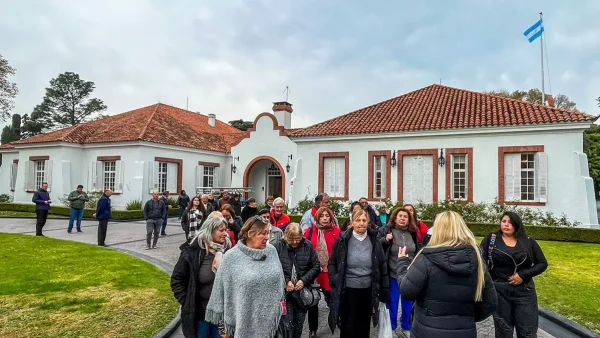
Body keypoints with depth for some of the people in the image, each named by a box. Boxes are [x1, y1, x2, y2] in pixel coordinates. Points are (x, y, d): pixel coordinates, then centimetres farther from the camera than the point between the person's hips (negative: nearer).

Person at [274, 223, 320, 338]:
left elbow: (316, 266, 2)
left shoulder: (307, 246, -1)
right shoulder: (278, 246, -8)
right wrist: (285, 281, -15)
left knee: (299, 324, 14)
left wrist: (304, 280, -9)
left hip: (303, 291, 2)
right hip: (285, 292, -2)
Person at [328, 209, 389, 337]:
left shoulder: (374, 241, -2)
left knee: (364, 326, 18)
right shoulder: (343, 240, -8)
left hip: (368, 290, 2)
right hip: (348, 290, -2)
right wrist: (335, 281, -9)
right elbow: (332, 263, 1)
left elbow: (383, 266, 4)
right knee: (348, 326, 10)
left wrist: (384, 290, 4)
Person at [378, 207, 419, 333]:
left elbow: (417, 252, 16)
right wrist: (385, 240, -24)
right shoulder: (386, 230, -9)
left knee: (408, 301, 17)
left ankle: (406, 325, 37)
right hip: (393, 273, -4)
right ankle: (391, 326, 29)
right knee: (393, 301, 10)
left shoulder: (412, 233, 4)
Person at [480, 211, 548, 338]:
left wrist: (523, 275, -8)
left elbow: (542, 263, 5)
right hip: (499, 291, -1)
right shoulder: (491, 238, -1)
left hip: (524, 291, 1)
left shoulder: (528, 242, 2)